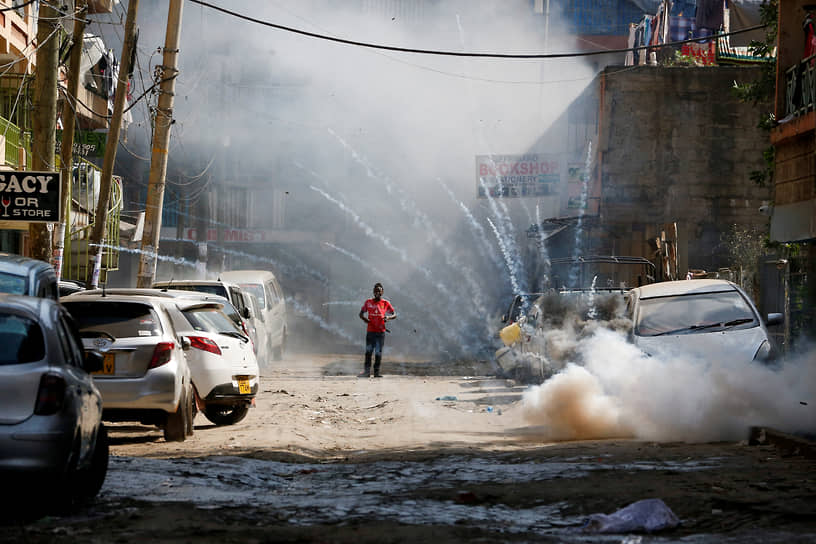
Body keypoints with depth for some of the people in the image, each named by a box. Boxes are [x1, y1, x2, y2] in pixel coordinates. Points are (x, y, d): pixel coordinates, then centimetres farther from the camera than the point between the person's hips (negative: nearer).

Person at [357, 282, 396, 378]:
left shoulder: (386, 303, 4)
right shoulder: (368, 302, 6)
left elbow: (395, 315, 6)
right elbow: (361, 313, 12)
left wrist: (388, 317, -15)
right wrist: (364, 318, -11)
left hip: (381, 331, -1)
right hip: (370, 331, 1)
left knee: (378, 352, 1)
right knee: (368, 351, -3)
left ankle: (377, 372, 6)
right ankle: (366, 371, -1)